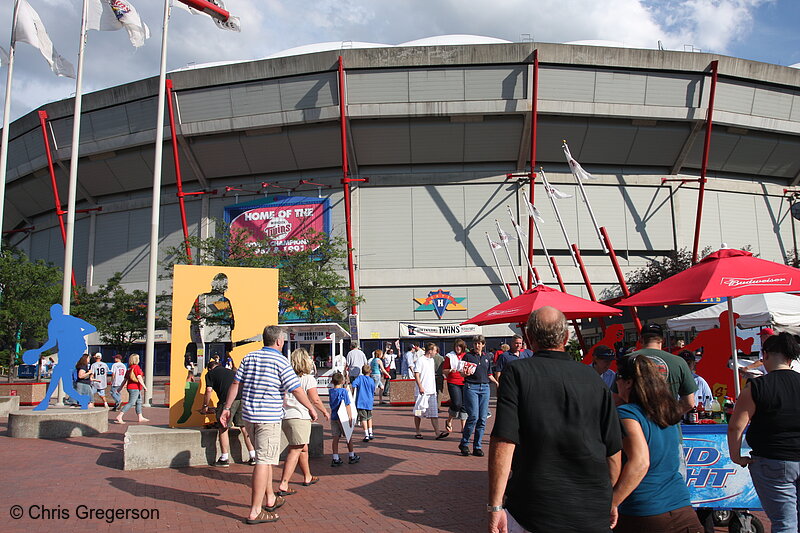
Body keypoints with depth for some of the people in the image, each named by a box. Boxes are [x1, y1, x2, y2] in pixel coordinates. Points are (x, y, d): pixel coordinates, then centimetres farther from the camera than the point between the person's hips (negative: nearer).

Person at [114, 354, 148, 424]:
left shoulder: (129, 368, 11)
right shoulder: (136, 367, -14)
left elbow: (126, 378, 14)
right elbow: (139, 378, -19)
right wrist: (144, 387, -18)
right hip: (135, 388, -10)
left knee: (139, 402, 17)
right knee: (131, 403, -10)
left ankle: (140, 418, 23)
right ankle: (119, 417, -14)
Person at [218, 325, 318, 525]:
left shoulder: (249, 357, 9)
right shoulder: (280, 361, -8)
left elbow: (235, 384, 8)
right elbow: (296, 389, -9)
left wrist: (227, 408, 14)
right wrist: (311, 408, 3)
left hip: (248, 416, 7)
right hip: (269, 417, -7)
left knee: (265, 457, 20)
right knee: (264, 460, -4)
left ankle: (270, 499, 32)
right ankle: (255, 512, -4)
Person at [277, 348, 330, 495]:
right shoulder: (308, 378, -6)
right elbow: (315, 400, -7)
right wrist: (325, 412, 7)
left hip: (285, 416, 7)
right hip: (300, 417, -7)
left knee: (303, 448, 21)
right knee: (295, 451, -6)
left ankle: (307, 477, 36)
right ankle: (283, 485, -13)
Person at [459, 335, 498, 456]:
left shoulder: (487, 357, 15)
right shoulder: (468, 356, 3)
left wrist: (496, 382, 8)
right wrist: (466, 373, -18)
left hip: (485, 388, 4)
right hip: (471, 387, -4)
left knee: (482, 419, 2)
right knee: (473, 416, -13)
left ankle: (478, 447, 10)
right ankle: (464, 444, 3)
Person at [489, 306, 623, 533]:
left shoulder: (518, 373, -8)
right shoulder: (593, 379, 1)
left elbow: (504, 443, -17)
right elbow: (613, 452, 4)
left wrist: (495, 506, -12)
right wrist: (609, 502, 19)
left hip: (531, 510, -4)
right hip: (593, 515, 4)